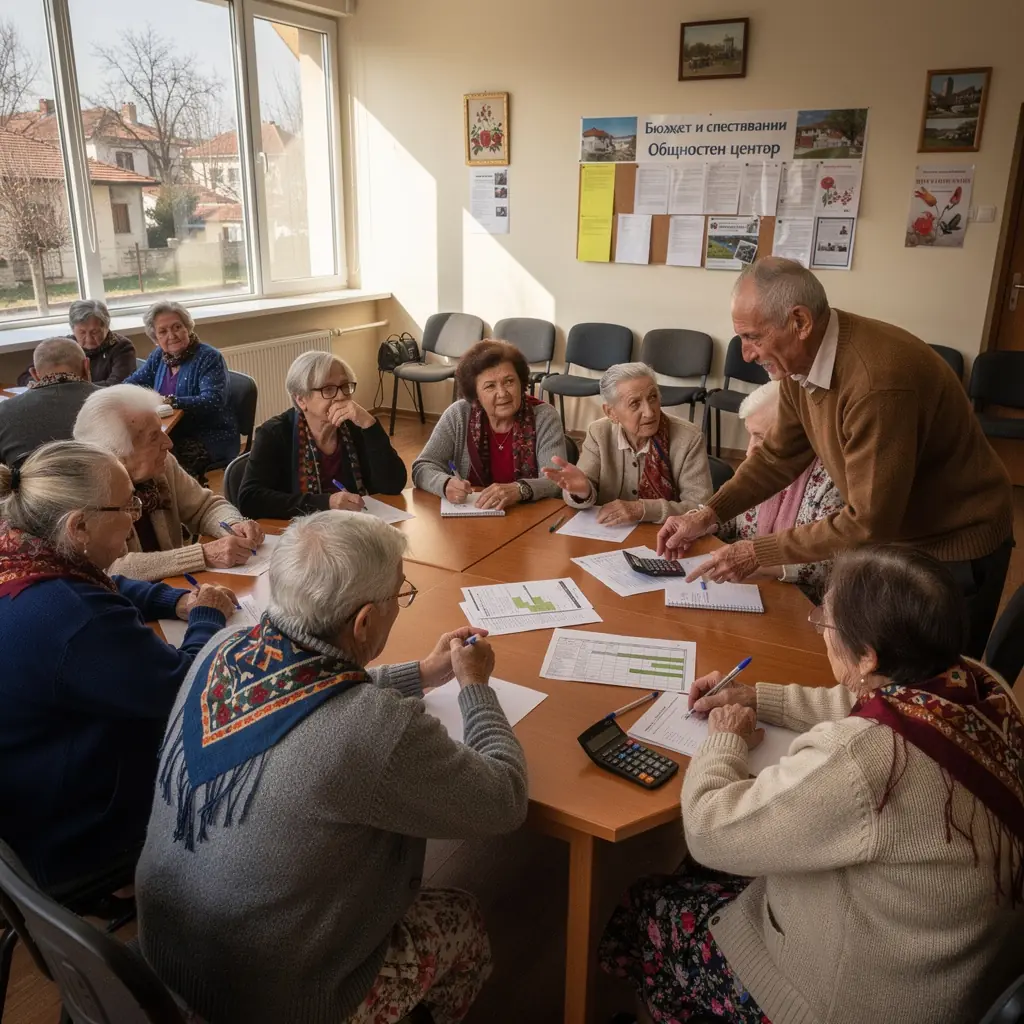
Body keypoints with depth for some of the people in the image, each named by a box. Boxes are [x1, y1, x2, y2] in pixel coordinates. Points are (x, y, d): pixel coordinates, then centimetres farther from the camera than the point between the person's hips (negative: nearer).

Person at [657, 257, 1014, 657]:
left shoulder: (878, 380, -35)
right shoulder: (801, 361, -9)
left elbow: (869, 522, -31)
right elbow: (778, 456, 4)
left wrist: (757, 552, -25)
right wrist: (708, 515, -7)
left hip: (953, 548, -7)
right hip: (890, 534, 7)